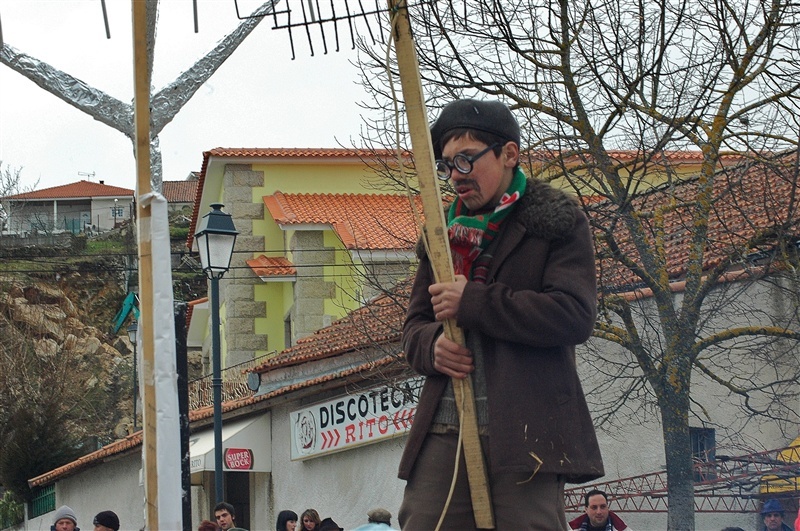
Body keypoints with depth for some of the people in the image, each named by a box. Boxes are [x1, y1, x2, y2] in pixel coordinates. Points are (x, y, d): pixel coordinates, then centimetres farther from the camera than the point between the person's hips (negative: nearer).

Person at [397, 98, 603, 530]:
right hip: (443, 435, 5)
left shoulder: (558, 223, 4)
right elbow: (414, 324, 25)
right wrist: (431, 345, -1)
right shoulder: (444, 230, 22)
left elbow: (575, 316, -10)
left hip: (526, 436, -5)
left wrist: (472, 302, -12)